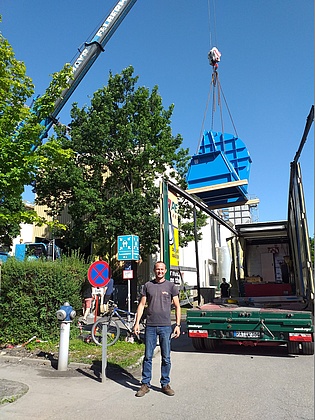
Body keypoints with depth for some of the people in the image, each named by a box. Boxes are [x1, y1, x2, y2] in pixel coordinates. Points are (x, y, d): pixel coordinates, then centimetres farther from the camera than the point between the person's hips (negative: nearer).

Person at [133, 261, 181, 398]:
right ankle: (145, 384, 19)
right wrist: (137, 323, 2)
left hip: (166, 326, 0)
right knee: (148, 357, 6)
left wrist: (178, 325, -2)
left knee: (166, 358, 8)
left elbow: (177, 306, 5)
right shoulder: (148, 285, 6)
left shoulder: (171, 286, 3)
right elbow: (142, 304, 8)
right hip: (150, 326, 1)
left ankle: (165, 384, 22)